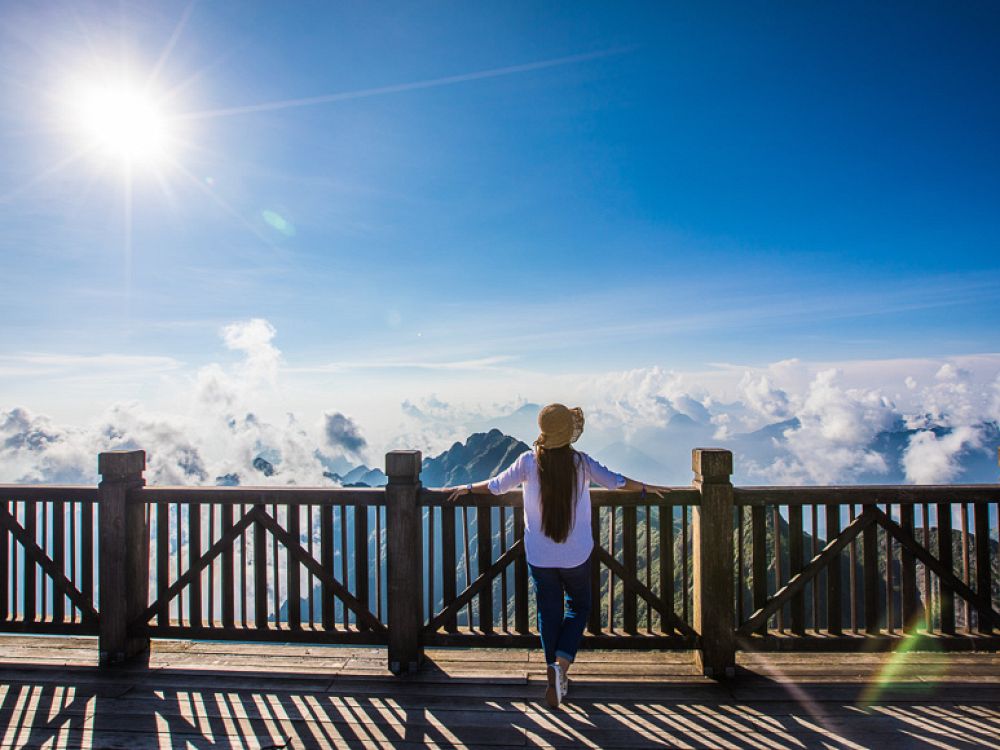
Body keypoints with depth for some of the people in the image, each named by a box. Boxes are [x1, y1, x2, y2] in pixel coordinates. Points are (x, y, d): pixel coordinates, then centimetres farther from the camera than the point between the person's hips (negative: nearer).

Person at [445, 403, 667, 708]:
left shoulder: (529, 461, -11)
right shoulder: (581, 462, -12)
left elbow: (497, 485, -3)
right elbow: (615, 481, -2)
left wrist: (467, 489, 15)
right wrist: (646, 488, 16)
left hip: (539, 556, 1)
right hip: (577, 555, -1)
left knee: (549, 613, 16)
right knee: (578, 607, 18)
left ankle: (554, 671, 19)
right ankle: (562, 663, 1)